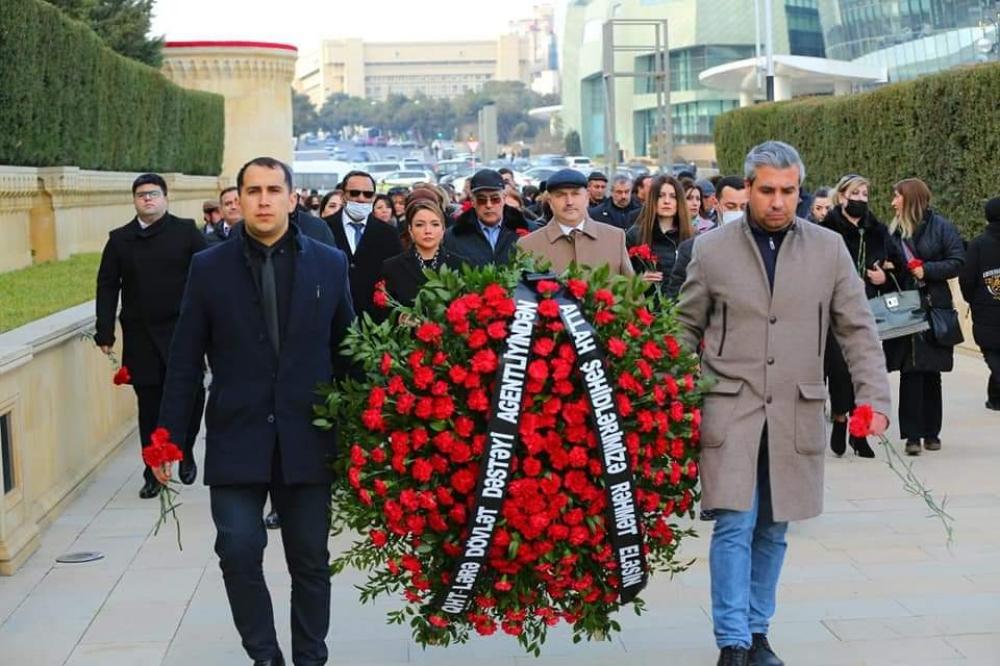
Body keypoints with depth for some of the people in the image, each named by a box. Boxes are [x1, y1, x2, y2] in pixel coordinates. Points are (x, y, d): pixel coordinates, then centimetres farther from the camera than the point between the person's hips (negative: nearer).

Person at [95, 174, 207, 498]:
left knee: (191, 394, -4)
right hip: (140, 335, 2)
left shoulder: (186, 232, 2)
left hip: (182, 329, -2)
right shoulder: (120, 239, 9)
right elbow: (107, 286, 7)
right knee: (149, 405, 5)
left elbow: (208, 275, -1)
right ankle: (153, 474, 14)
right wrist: (105, 332, 0)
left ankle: (185, 453, 22)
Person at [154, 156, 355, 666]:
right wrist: (168, 437, -2)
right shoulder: (209, 267, 1)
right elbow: (185, 361, 2)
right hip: (236, 438, 0)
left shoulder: (329, 264, 2)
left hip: (307, 439, 1)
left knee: (310, 560, 9)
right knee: (239, 552, -5)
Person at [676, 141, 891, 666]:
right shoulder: (712, 248, 1)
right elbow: (685, 329, 9)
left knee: (773, 530, 9)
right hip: (731, 410, -2)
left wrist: (873, 396, -5)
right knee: (734, 525, -8)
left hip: (795, 414, 2)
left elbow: (857, 330, 6)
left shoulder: (828, 249, 5)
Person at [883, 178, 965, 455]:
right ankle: (912, 435, -2)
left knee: (931, 374, 7)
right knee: (910, 374, -4)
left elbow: (958, 262, -7)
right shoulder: (895, 230, 9)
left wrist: (927, 270, -14)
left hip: (934, 309, -2)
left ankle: (931, 432, 16)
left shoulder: (941, 227, -2)